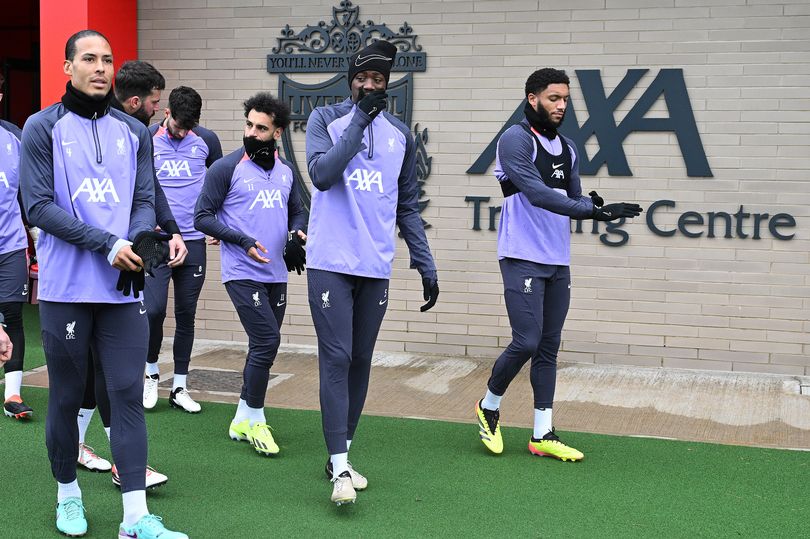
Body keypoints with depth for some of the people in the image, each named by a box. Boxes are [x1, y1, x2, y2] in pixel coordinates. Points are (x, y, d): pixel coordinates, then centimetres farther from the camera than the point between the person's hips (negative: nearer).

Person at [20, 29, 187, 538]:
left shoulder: (134, 132, 11)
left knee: (128, 395, 0)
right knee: (67, 397, 8)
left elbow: (145, 200, 9)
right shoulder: (43, 128, -1)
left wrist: (139, 245, -13)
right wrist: (107, 244, -16)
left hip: (124, 289, 3)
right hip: (66, 290, -3)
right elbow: (39, 206, -8)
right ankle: (68, 494, 28)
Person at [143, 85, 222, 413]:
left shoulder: (207, 140, 3)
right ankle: (151, 372, 16)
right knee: (154, 309, -11)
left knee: (186, 315, 6)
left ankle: (179, 388, 16)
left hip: (193, 241, 2)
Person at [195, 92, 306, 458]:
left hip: (276, 274, 6)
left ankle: (243, 420, 25)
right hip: (242, 272, -6)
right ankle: (255, 418, 3)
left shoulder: (285, 171, 10)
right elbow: (202, 217, -7)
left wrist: (297, 232, -1)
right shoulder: (226, 168, -7)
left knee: (264, 347, 11)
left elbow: (298, 211, 21)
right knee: (267, 341, -14)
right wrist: (242, 240, -18)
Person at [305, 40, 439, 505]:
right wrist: (360, 120, -15)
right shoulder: (326, 119, 2)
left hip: (376, 268, 4)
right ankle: (340, 467, -5)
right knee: (337, 360, -8)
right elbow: (322, 174, -16)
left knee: (361, 361, 8)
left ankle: (343, 454, 20)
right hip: (331, 263, -4)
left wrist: (426, 265, 9)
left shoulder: (400, 134, 11)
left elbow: (408, 207, 14)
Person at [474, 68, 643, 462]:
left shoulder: (568, 148, 15)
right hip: (523, 259, -7)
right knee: (526, 342, -11)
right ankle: (489, 407, 15)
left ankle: (543, 435, 14)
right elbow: (536, 193, -21)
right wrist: (592, 209, -28)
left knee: (548, 348, 8)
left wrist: (592, 205, -11)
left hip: (558, 263, 7)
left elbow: (574, 200, 13)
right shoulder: (515, 140, -9)